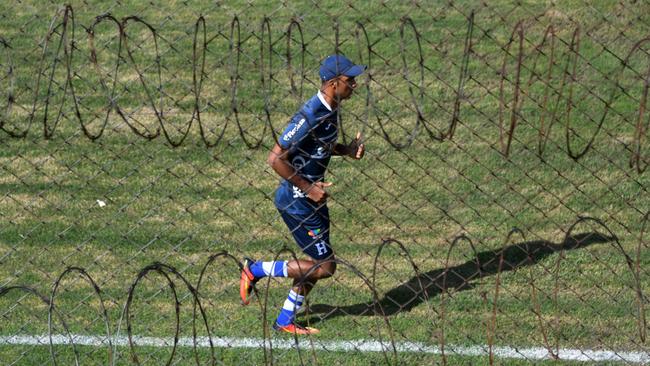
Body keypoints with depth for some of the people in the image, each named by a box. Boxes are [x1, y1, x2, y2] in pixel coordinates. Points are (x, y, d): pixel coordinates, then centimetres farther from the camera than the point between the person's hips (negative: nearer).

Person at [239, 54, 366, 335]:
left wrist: (346, 150, 4)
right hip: (296, 201, -10)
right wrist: (307, 188, -22)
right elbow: (276, 159, -26)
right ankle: (257, 270, 7)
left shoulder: (331, 109, 4)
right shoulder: (310, 115, -26)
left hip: (312, 196, 10)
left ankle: (286, 321, 28)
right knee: (324, 266, -6)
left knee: (318, 263, 16)